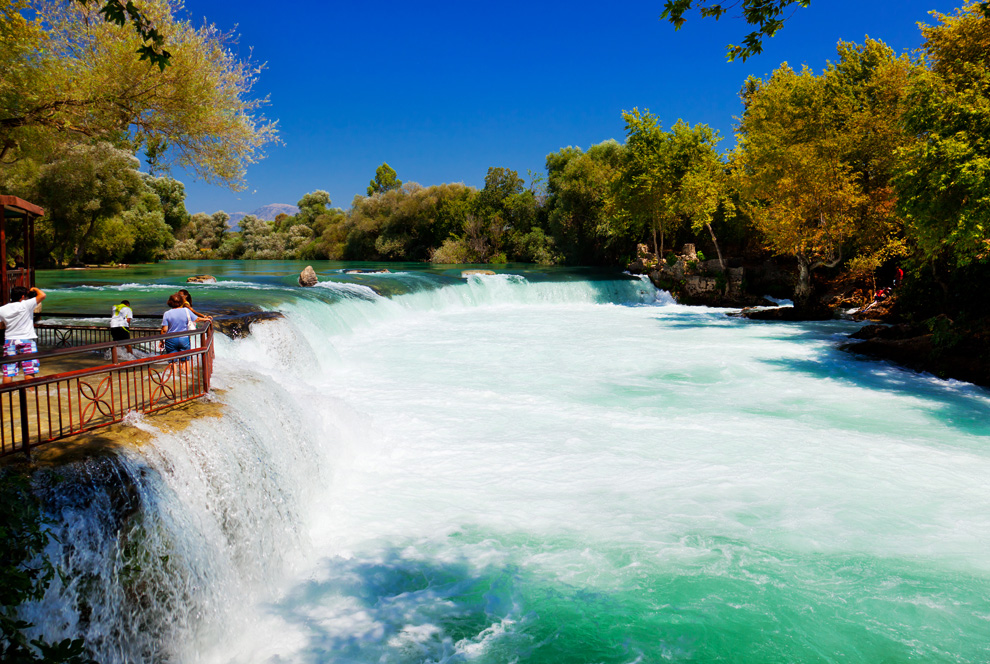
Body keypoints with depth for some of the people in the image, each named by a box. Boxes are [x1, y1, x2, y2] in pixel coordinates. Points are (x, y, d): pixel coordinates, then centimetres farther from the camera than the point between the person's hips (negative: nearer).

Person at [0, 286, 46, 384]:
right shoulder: (26, 305, -11)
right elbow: (42, 295, -14)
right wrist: (34, 289, 5)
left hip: (10, 341, 4)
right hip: (27, 340, -4)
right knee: (29, 372, 1)